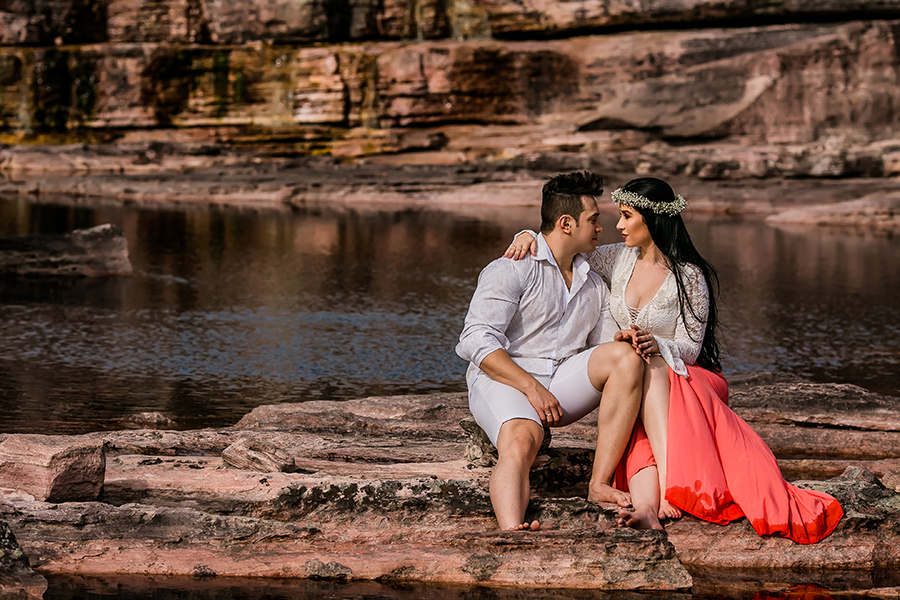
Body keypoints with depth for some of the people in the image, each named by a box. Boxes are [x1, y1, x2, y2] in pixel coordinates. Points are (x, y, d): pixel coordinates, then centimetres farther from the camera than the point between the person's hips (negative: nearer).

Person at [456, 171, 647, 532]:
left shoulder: (594, 287, 22)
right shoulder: (511, 270, -2)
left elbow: (609, 354, 20)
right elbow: (477, 341, -12)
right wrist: (532, 387, -21)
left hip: (561, 384, 6)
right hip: (504, 380, -6)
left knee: (626, 356, -19)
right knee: (521, 441, -37)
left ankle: (600, 483, -23)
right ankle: (512, 531, -63)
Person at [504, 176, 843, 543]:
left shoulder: (689, 276, -6)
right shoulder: (617, 259, 7)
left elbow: (689, 348, -10)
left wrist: (655, 345, -30)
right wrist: (528, 236, -1)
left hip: (689, 378, -3)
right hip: (631, 384, 3)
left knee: (652, 369, -40)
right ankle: (647, 507, -65)